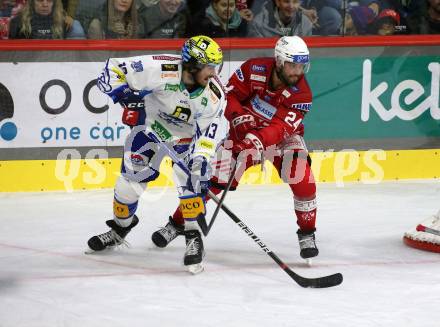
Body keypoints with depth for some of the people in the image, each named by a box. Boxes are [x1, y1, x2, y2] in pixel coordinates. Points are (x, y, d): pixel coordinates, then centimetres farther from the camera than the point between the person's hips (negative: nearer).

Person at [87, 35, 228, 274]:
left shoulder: (214, 93, -24)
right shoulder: (162, 70, -35)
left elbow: (212, 127, -18)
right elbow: (114, 70, -29)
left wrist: (202, 157, -33)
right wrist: (127, 98, -36)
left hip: (187, 133, 1)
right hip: (150, 124, -1)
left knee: (191, 178, -21)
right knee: (131, 177, 2)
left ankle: (193, 237, -9)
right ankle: (120, 229, 28)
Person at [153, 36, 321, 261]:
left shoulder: (302, 94, -26)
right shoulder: (255, 69, -22)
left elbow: (281, 128, -36)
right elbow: (230, 95, -13)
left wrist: (257, 140, -52)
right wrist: (239, 117, -32)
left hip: (283, 137, -1)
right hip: (246, 132, 1)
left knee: (302, 180, -23)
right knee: (214, 178, -8)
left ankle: (307, 234, -3)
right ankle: (176, 223, 9)